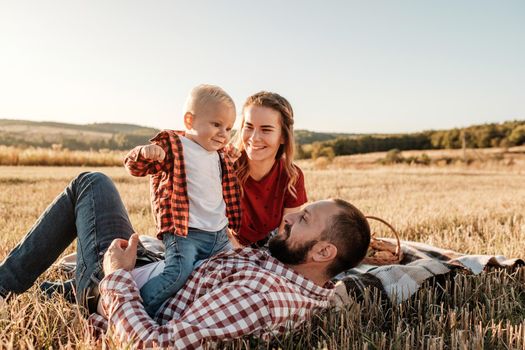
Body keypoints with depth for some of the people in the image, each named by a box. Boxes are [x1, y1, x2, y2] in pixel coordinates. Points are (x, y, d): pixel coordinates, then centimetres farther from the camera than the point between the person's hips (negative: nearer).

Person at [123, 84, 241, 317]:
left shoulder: (219, 157, 18)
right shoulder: (172, 146, -5)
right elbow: (134, 167, -13)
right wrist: (145, 153, -33)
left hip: (219, 235, 8)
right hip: (183, 233, -8)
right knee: (178, 272, -28)